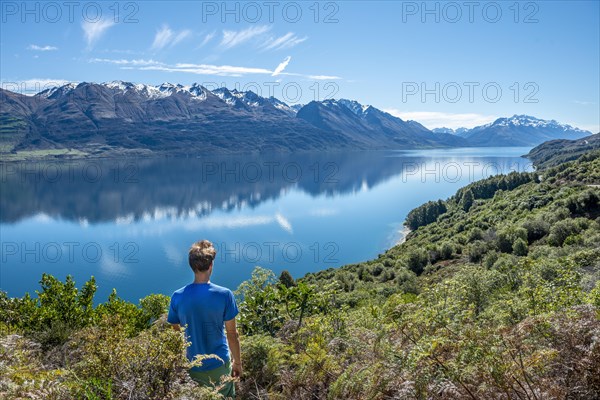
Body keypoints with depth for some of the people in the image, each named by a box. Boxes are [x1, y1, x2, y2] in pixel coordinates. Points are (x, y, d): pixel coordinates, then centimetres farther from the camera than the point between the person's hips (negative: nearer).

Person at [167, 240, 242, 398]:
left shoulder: (177, 297, -12)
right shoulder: (225, 295, -18)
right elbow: (232, 334, -11)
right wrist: (237, 362, 4)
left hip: (193, 368, 2)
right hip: (219, 366, -2)